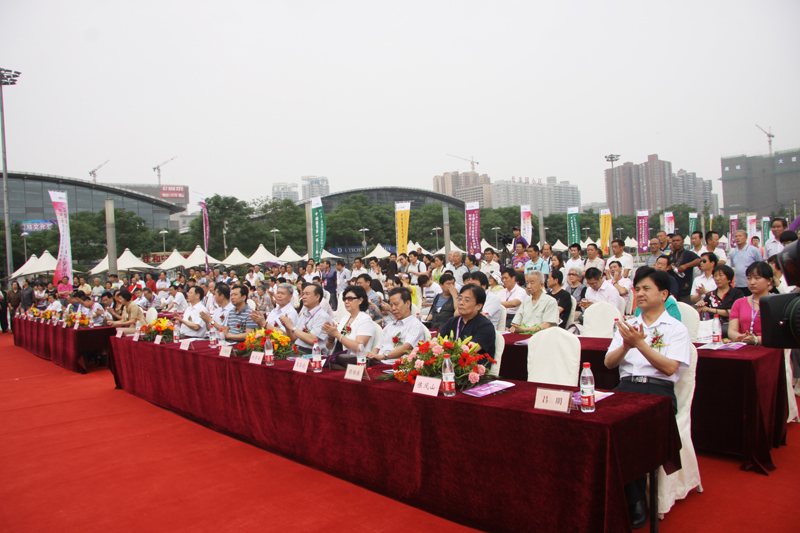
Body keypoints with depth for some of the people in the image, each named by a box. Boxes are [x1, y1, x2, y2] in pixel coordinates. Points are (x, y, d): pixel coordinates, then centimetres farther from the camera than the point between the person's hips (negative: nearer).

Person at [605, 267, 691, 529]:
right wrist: (626, 345, -2)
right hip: (626, 387, 4)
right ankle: (634, 500, -16)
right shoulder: (628, 326, 25)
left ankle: (633, 500, -15)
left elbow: (669, 367, -4)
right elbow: (609, 363, 16)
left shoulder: (676, 328, 11)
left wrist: (640, 344, -11)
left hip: (659, 391, -3)